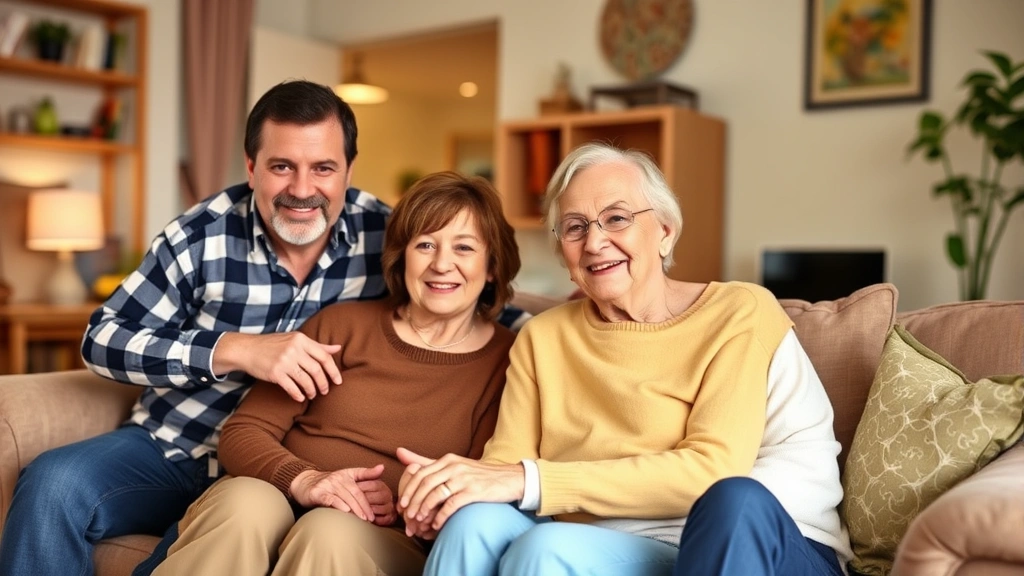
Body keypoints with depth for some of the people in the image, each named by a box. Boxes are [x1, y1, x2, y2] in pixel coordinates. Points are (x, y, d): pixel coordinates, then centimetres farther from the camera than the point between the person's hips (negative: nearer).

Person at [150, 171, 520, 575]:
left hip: (388, 540, -2)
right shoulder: (341, 326, 9)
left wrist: (405, 507, -18)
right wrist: (303, 480, -16)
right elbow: (243, 432, 4)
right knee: (245, 504, -32)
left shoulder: (505, 362, 3)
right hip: (280, 503, 2)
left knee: (331, 531, -35)